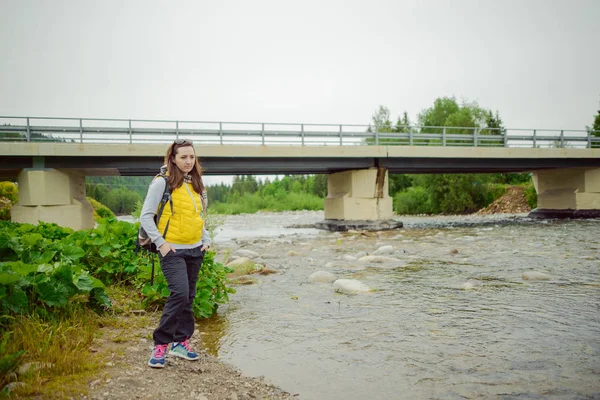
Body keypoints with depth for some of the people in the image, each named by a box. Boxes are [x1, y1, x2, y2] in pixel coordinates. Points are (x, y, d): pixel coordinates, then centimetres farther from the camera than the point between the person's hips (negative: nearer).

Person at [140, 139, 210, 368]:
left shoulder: (195, 184, 12)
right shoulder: (162, 182, -8)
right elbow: (146, 216, -9)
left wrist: (206, 240, 11)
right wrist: (160, 243, -14)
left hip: (195, 250, 7)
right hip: (173, 250, -7)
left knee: (188, 298, 10)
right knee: (180, 294, -18)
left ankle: (180, 343, 23)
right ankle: (160, 345, -4)